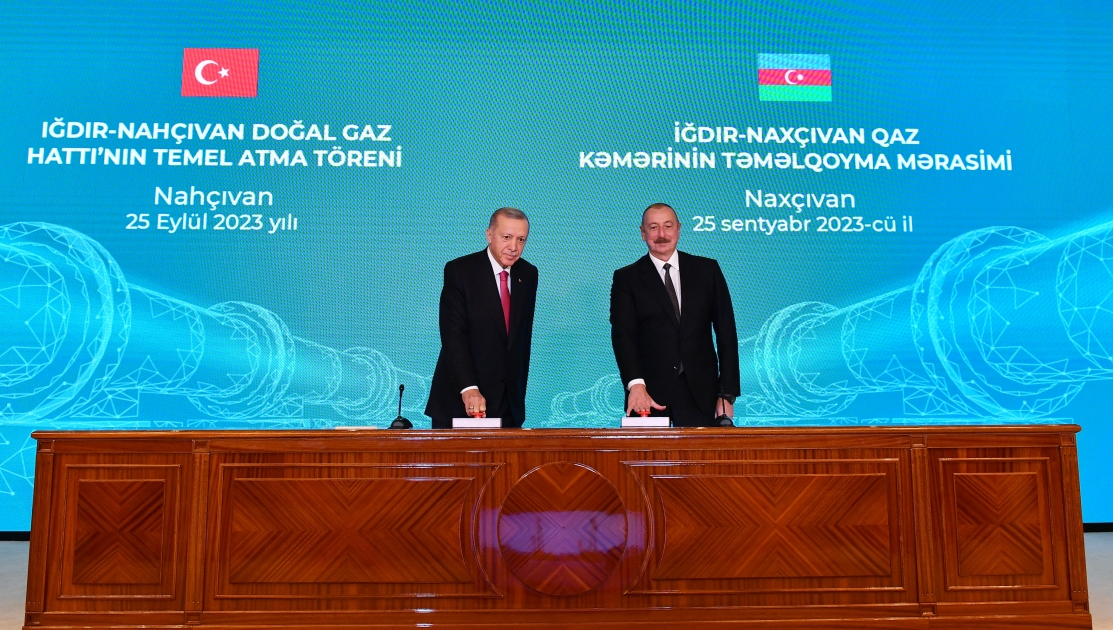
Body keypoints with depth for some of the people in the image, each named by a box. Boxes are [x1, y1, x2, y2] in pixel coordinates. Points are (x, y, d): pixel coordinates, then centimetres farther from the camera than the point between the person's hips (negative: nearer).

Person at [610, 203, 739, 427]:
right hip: (650, 395, -1)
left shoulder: (707, 270, 8)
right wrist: (636, 384, -24)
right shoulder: (627, 279, 4)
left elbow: (726, 331, 6)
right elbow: (623, 335, -8)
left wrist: (727, 394, 1)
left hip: (701, 394, 1)